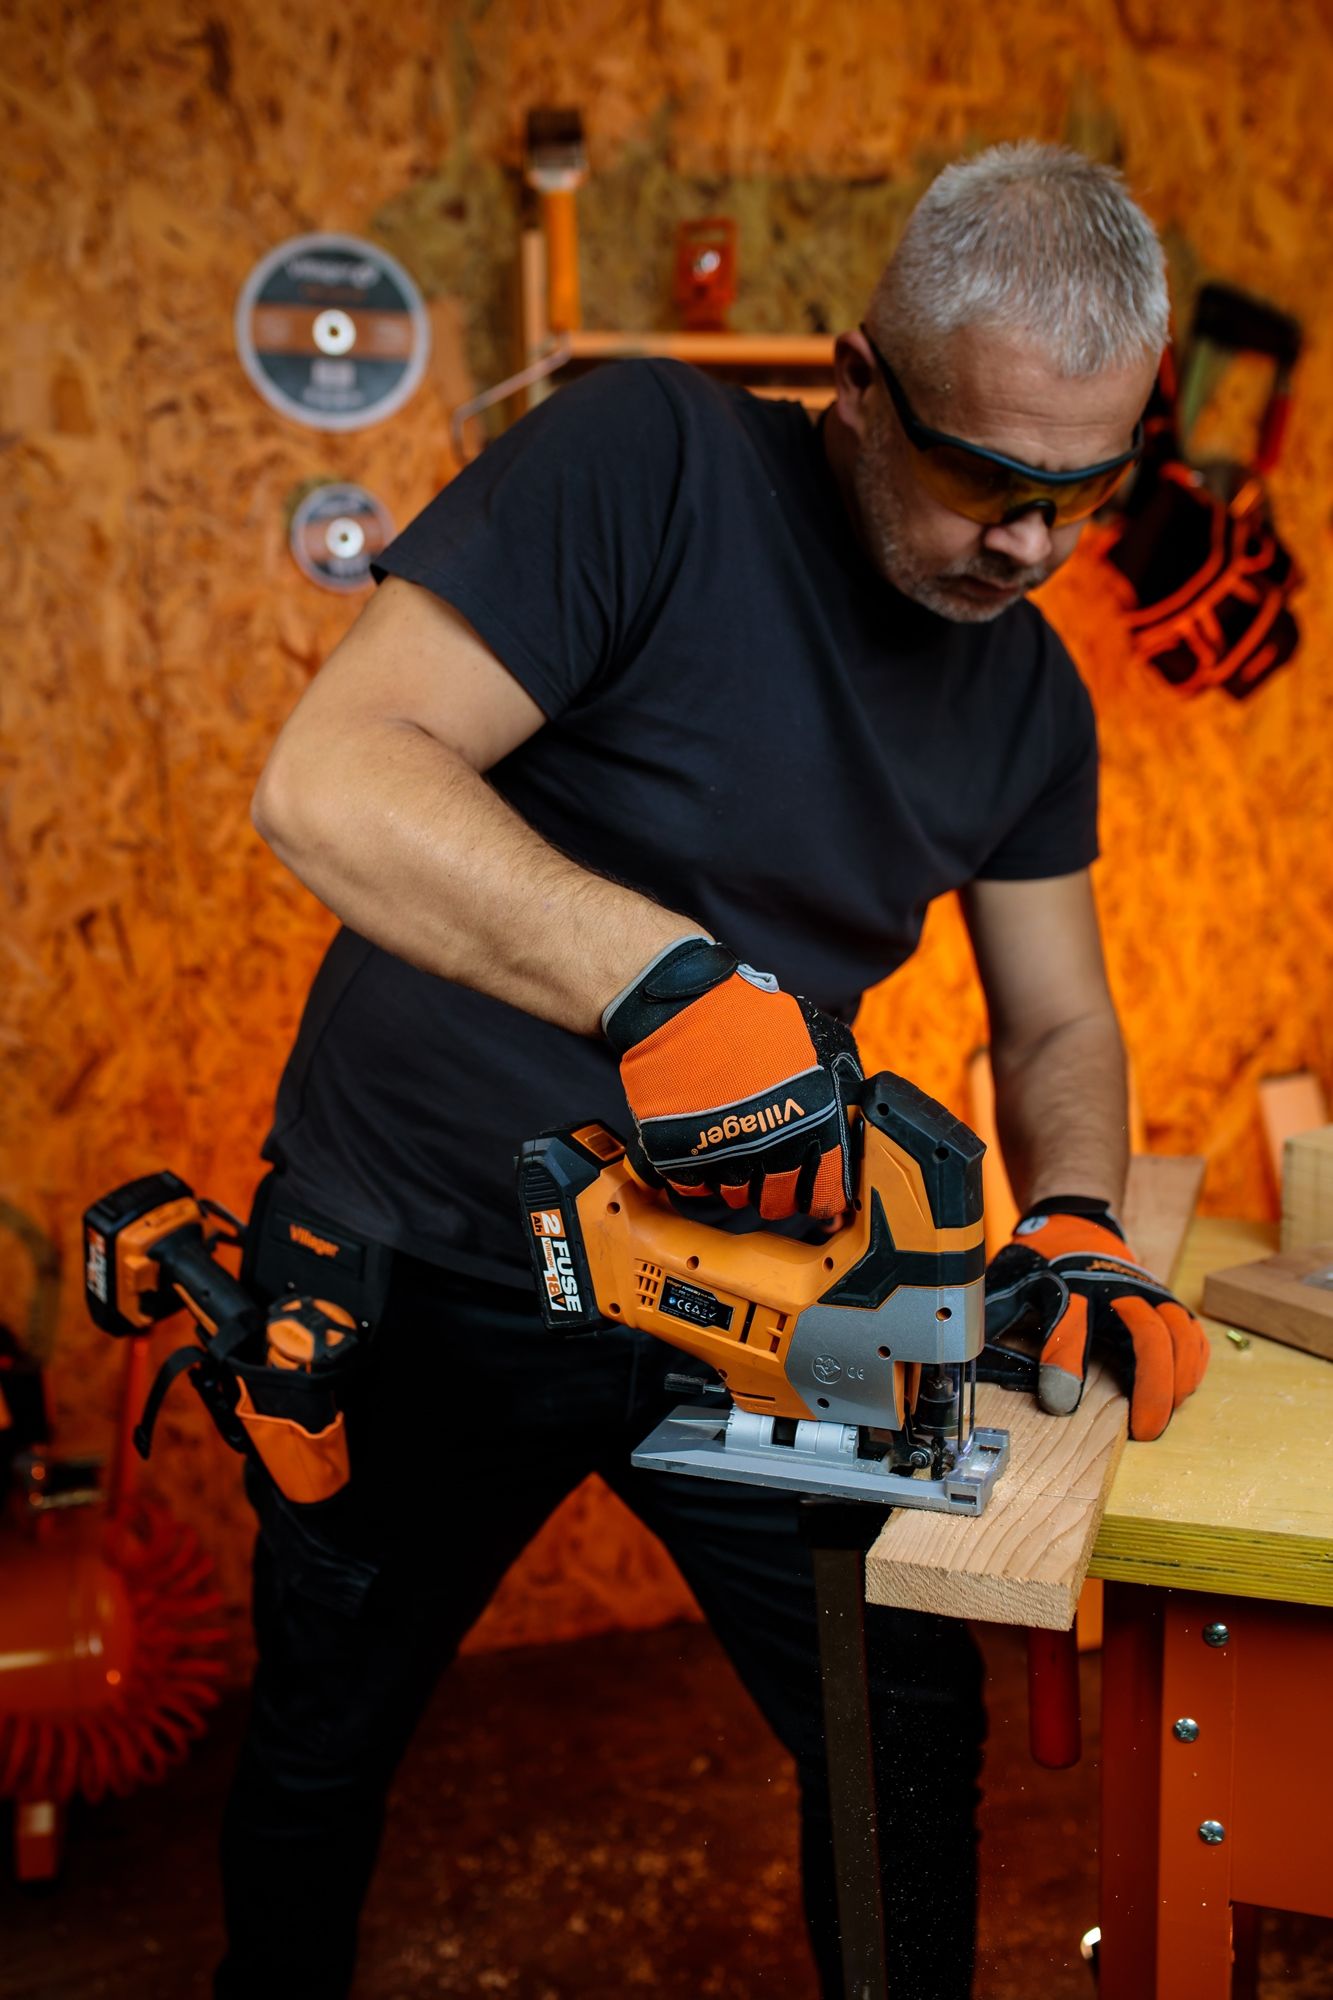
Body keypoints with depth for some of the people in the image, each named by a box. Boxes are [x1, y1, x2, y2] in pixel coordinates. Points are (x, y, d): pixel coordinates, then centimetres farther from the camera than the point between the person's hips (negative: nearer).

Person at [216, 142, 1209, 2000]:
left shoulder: (1035, 699, 1)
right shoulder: (653, 458, -19)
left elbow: (1057, 1022, 8)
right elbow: (330, 781, -29)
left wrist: (1073, 1225, -12)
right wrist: (658, 975, -40)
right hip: (422, 1277, -3)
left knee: (914, 1737, 10)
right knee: (321, 1746, 18)